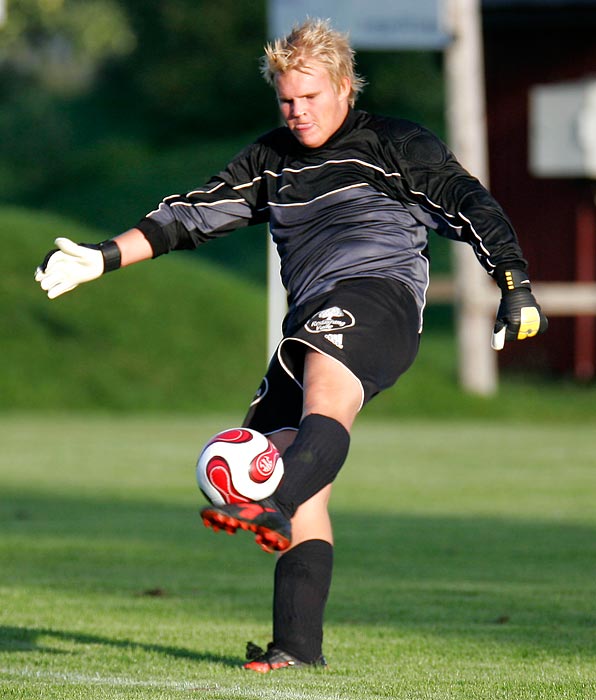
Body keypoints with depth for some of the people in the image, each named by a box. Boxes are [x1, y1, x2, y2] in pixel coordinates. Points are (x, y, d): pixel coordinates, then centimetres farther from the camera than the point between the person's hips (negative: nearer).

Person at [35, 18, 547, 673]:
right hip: (312, 321, 6)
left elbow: (470, 206, 5)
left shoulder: (396, 145, 10)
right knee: (305, 490, -6)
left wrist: (515, 285, -7)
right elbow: (195, 214, 25)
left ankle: (271, 506, -65)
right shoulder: (270, 159, 26)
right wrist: (105, 257, 17)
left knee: (324, 390, -39)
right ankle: (298, 645, -10)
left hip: (380, 290, -6)